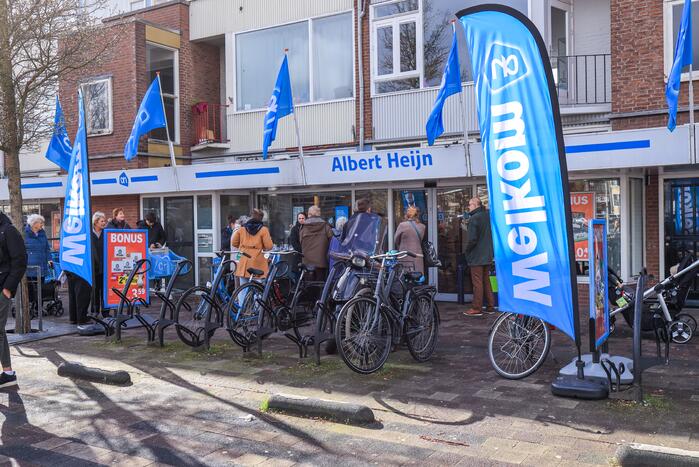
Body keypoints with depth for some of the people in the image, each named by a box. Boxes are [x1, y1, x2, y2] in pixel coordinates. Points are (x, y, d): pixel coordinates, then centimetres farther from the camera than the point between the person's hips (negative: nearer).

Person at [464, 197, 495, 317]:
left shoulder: (474, 218, -17)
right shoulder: (488, 216, 8)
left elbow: (472, 239, -21)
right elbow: (492, 235, 13)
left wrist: (467, 251, -6)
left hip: (476, 256, -8)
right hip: (488, 255, 8)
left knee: (477, 283, -3)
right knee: (486, 280, 16)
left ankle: (477, 308, 2)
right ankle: (491, 306, 20)